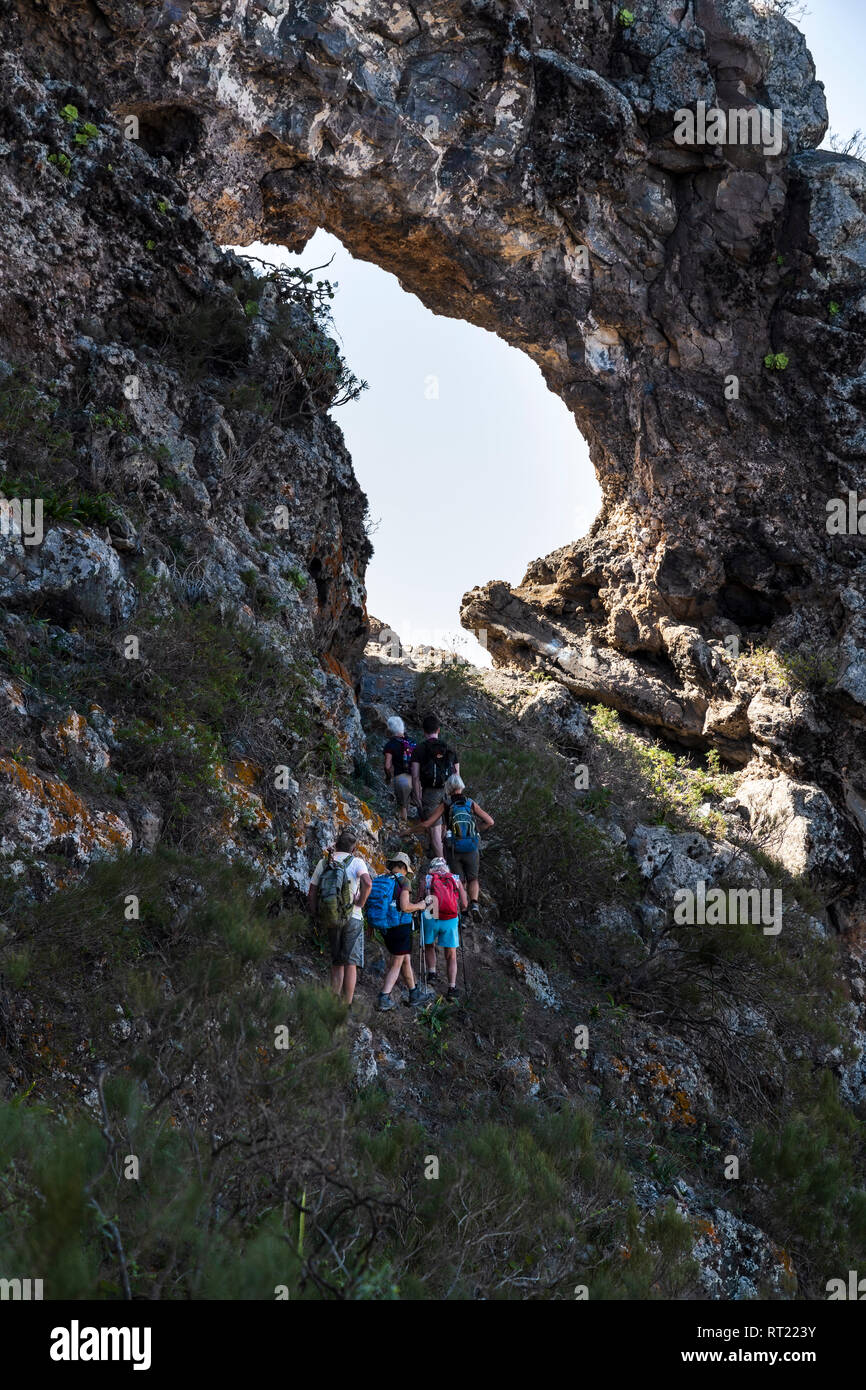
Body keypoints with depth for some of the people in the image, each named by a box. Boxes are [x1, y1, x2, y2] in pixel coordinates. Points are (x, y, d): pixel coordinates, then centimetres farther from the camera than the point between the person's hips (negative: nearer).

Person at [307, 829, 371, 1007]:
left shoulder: (323, 863, 7)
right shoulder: (356, 862, -4)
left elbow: (311, 894, 6)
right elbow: (367, 883, -23)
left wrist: (316, 916, 12)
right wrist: (360, 903, -10)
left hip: (330, 919, 4)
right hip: (352, 918, -4)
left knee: (336, 963, 15)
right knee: (351, 963, -1)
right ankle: (347, 1006, -4)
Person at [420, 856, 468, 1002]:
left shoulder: (427, 880, 6)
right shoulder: (455, 880, 10)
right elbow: (464, 905, 7)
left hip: (431, 918, 0)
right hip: (451, 920, 0)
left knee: (429, 946, 27)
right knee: (451, 955, 9)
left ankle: (432, 972, 11)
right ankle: (452, 987, 0)